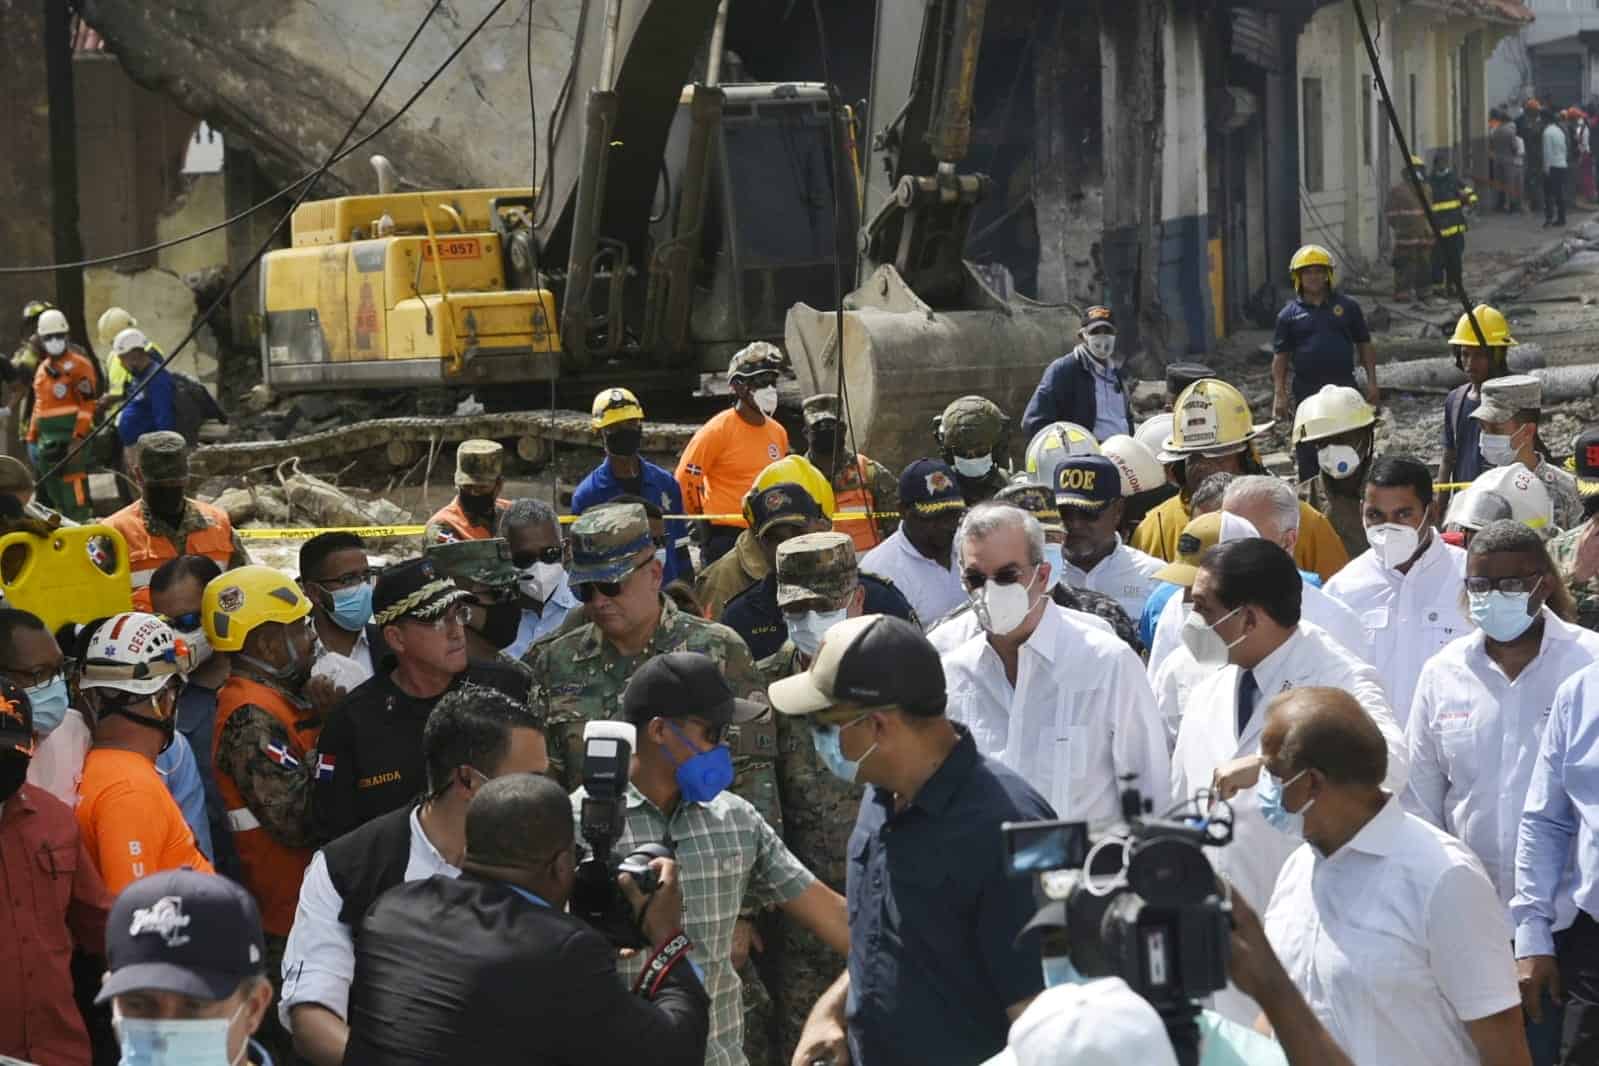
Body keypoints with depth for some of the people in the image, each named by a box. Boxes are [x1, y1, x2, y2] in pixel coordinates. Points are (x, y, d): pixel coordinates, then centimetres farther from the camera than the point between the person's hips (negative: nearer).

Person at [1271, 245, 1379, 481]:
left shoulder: (1347, 307, 7)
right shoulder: (1289, 314, 5)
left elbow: (1364, 346, 10)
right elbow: (1280, 357, 5)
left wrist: (1371, 382, 2)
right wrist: (1279, 395, -4)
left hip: (1344, 386, 0)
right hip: (1307, 389, 0)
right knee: (1308, 454, 3)